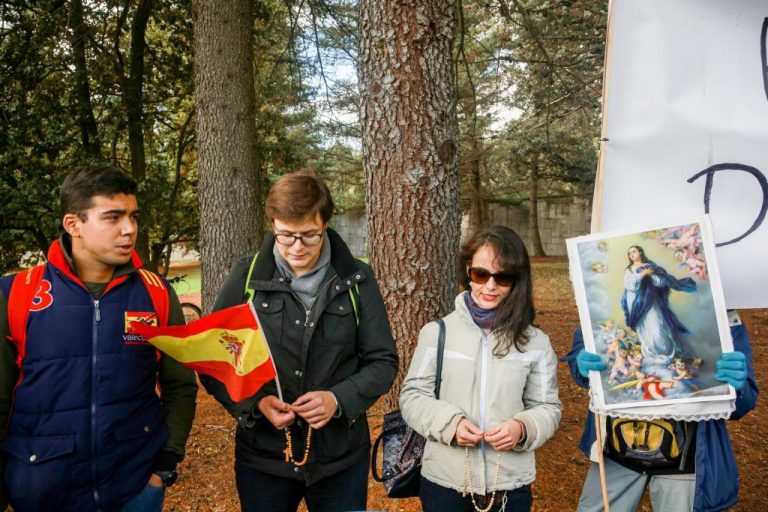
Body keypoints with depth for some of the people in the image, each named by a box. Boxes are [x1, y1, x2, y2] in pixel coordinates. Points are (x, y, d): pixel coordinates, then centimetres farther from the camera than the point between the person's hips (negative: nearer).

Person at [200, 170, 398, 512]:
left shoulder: (356, 280, -4)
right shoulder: (246, 278, -5)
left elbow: (383, 361, 0)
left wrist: (340, 398, -17)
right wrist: (255, 402, -16)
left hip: (342, 457, 1)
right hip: (263, 455, 0)